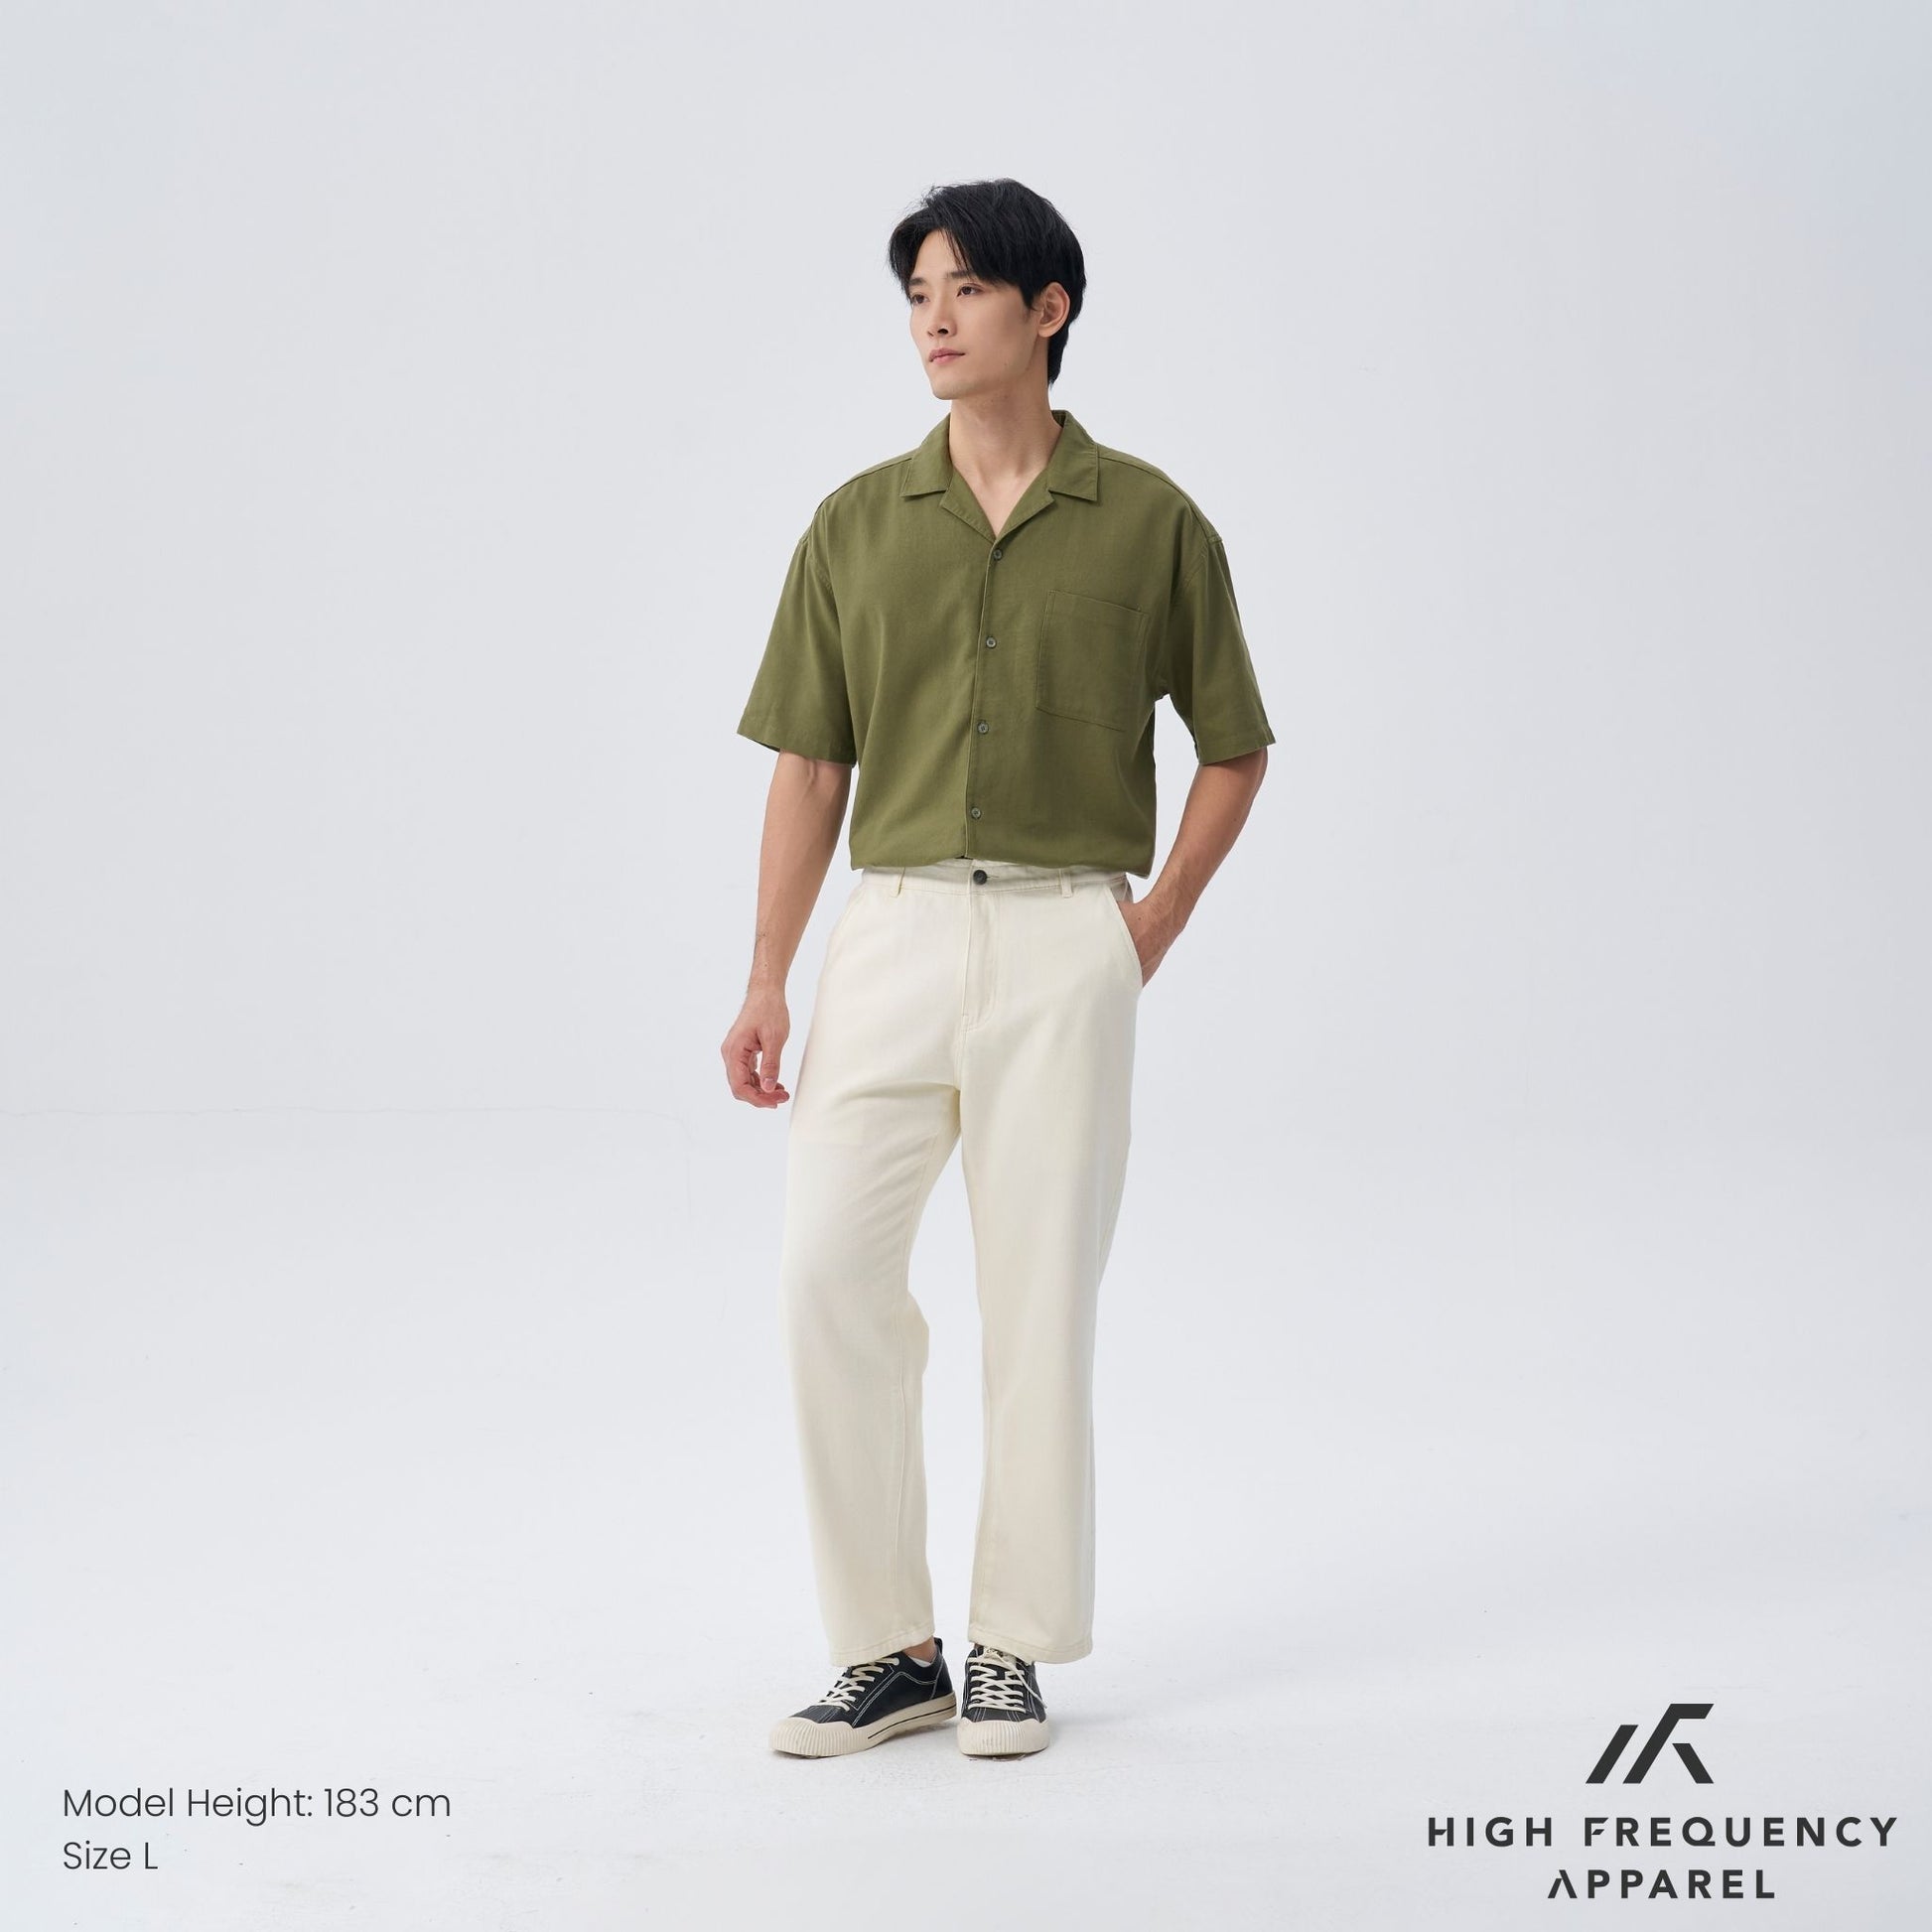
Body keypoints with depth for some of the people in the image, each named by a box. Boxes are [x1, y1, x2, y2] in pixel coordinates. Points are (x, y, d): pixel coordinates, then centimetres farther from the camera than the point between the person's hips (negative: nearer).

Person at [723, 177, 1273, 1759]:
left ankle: (1013, 1649, 17)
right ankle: (888, 1649, 8)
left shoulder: (1150, 521, 2)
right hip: (891, 930, 2)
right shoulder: (858, 524, 8)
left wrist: (1155, 926, 0)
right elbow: (811, 762, 8)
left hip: (1064, 938, -2)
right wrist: (767, 981, 1)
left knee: (1042, 1295, 2)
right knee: (830, 1274, -5)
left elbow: (1235, 747, 11)